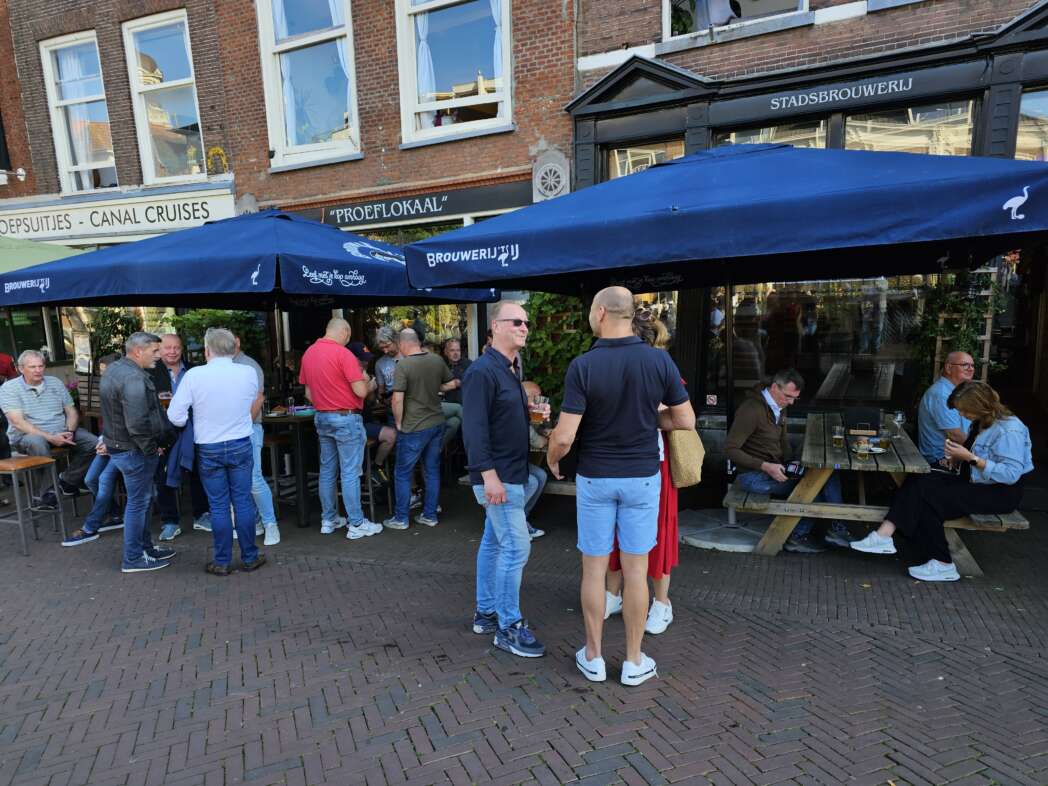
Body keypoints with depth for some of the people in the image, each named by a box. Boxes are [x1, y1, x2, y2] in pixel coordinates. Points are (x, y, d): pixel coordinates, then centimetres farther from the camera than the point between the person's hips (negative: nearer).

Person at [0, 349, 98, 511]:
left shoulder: (55, 382, 10)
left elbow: (72, 412, 10)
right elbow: (18, 422, -15)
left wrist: (69, 432, -12)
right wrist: (50, 437, -26)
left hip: (60, 432, 5)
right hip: (27, 435, -4)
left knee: (94, 442, -18)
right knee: (37, 443, -39)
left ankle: (68, 481, -1)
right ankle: (47, 493, -27)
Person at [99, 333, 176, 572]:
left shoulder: (114, 369, 10)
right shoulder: (133, 378, -24)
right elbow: (137, 424, -30)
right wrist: (152, 448, -15)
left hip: (117, 445, 10)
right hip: (134, 451, -10)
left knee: (142, 499, 20)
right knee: (138, 502, 2)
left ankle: (145, 546, 33)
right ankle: (133, 559, 14)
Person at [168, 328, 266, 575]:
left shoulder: (194, 375, -12)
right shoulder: (249, 372, -6)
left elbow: (176, 417, -9)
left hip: (208, 449, -1)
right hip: (241, 445, 1)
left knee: (218, 506, 8)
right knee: (243, 502, 9)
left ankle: (222, 562, 18)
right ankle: (250, 557, 18)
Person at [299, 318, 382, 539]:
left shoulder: (308, 353, 7)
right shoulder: (343, 354, -16)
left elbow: (308, 393, 13)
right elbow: (360, 391, -18)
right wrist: (370, 384, 3)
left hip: (321, 418, 7)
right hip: (346, 419, -7)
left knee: (327, 471, 14)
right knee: (350, 473, -2)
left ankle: (328, 520, 23)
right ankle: (356, 524, 5)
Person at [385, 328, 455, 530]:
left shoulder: (403, 365, -17)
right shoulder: (437, 360, -1)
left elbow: (397, 399, -20)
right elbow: (449, 385, 12)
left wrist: (399, 423, -6)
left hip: (414, 428, -6)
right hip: (437, 423, 6)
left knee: (402, 474, 9)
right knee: (432, 471, 14)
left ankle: (400, 519, 18)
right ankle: (430, 515, 23)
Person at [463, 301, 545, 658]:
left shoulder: (507, 370, 15)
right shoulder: (483, 370, -16)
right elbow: (475, 427, -22)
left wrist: (531, 413, 9)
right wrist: (489, 475, -25)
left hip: (512, 474, 10)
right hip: (498, 477, -10)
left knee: (494, 542, 16)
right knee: (516, 547, -5)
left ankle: (486, 613, 29)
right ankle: (508, 626, 9)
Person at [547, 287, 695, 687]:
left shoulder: (583, 366, -16)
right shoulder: (659, 360, -8)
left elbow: (565, 435, -17)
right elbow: (686, 420, -2)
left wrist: (552, 457, 4)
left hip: (595, 478, -1)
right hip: (642, 477, 2)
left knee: (594, 568, 12)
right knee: (635, 569, 12)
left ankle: (593, 657, 27)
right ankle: (634, 661, 25)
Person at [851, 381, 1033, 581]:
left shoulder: (1009, 429, -18)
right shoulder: (979, 423, 10)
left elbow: (1011, 474, -25)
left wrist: (970, 458, -25)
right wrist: (955, 456, -6)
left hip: (1000, 493, -8)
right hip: (974, 483, 8)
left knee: (929, 497, -25)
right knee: (917, 481, -15)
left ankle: (942, 565, -15)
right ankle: (884, 535, -29)